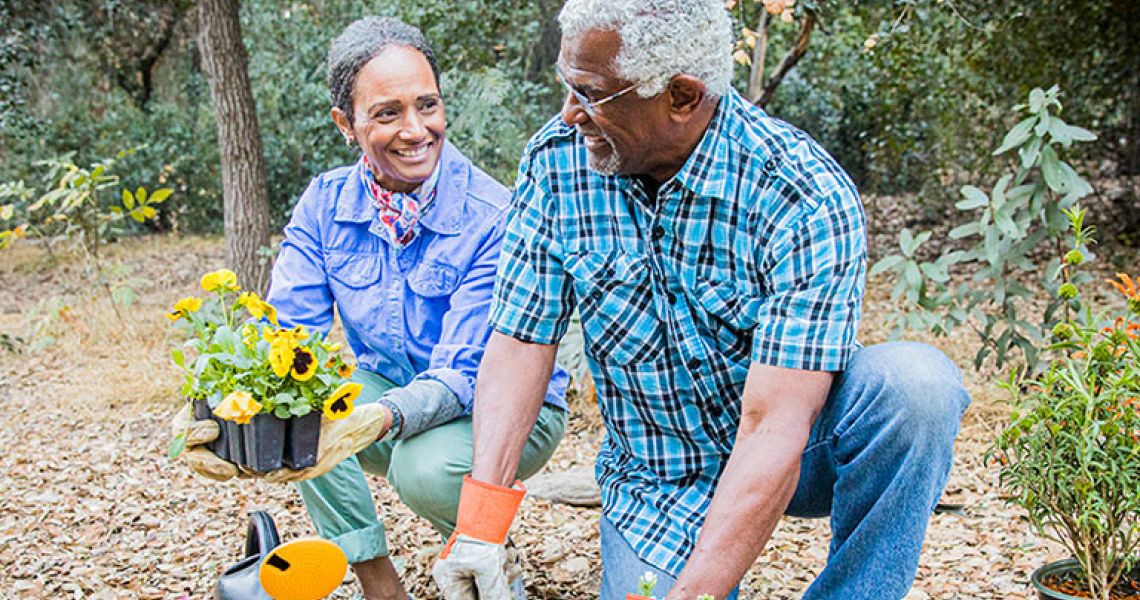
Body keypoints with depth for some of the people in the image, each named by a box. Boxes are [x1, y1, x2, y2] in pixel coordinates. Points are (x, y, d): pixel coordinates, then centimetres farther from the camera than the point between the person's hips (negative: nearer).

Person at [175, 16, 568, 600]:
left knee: (426, 466, -35)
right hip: (388, 392, 5)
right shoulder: (325, 203, -8)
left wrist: (380, 419, -50)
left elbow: (463, 375, -28)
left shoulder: (492, 219, -23)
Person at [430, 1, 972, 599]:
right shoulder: (557, 161, -11)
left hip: (793, 456, -2)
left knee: (913, 382, -30)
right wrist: (480, 524, -21)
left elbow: (773, 430, -31)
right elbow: (520, 342, -10)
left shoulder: (804, 197, -25)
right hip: (656, 480, 3)